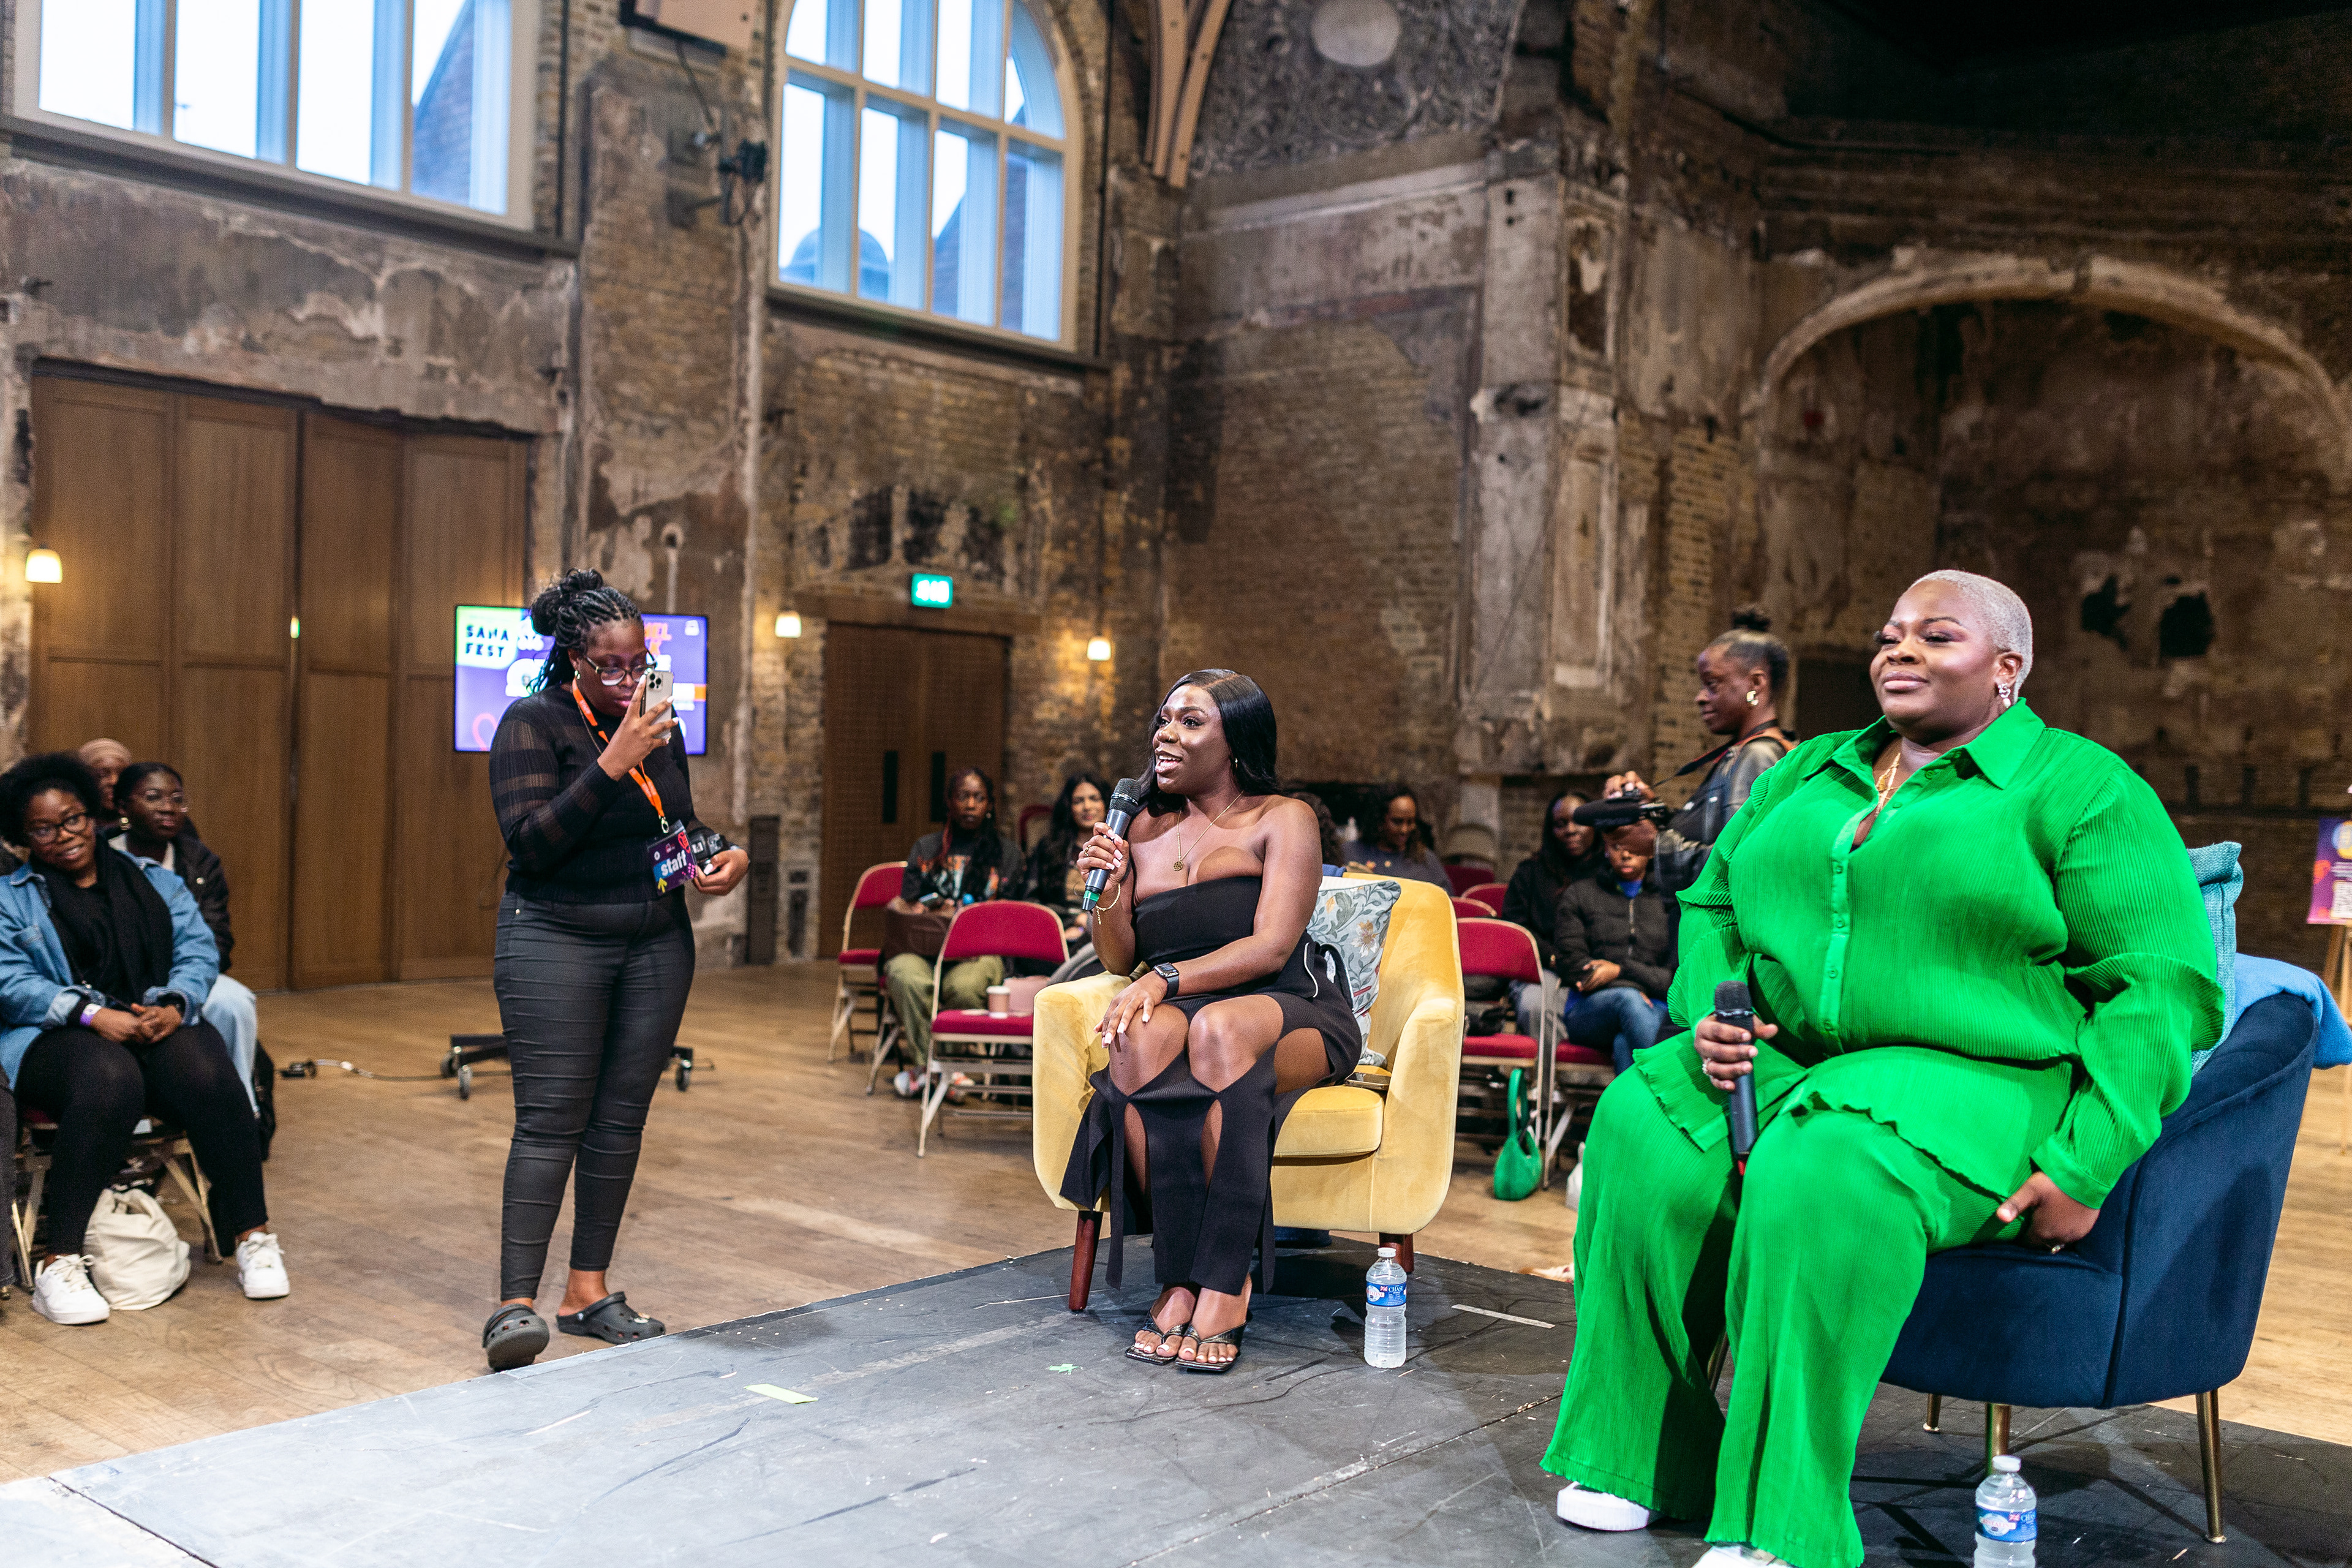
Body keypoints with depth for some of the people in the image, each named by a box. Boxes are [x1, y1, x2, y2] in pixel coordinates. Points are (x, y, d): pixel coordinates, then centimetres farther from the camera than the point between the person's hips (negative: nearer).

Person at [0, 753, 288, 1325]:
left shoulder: (155, 881, 21)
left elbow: (198, 949, 10)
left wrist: (175, 1005, -13)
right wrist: (95, 1015, -17)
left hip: (161, 1023, 2)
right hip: (61, 1037, -2)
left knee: (207, 1072, -33)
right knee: (110, 1080, -39)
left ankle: (254, 1234, -23)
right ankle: (59, 1262, -34)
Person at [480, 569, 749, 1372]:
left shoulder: (658, 726, 11)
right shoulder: (533, 724, -7)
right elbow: (530, 841, -18)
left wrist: (726, 854, 1)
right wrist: (613, 763, -23)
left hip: (656, 944, 6)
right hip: (556, 941, -6)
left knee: (621, 1117, 6)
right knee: (551, 1119, -10)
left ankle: (589, 1290, 14)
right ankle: (516, 1302, -8)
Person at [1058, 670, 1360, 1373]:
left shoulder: (1282, 820, 1)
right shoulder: (1145, 830, 15)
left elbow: (1270, 948, -12)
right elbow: (1122, 960, 14)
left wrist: (1165, 978, -22)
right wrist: (1110, 892, -5)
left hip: (1291, 1014, -3)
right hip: (1183, 1015, 3)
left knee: (1219, 1027, -38)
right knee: (1143, 1033, -33)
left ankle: (1221, 1286, -34)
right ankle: (1180, 1277, -30)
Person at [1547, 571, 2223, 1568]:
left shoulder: (2079, 788, 2)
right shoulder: (1805, 774, 20)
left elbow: (2162, 986, -5)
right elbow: (1711, 903, 25)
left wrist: (2085, 1166, -16)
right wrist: (1704, 1016, 3)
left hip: (1972, 1081, -5)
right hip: (1775, 1062, 6)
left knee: (1822, 1177, -37)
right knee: (1641, 1134, -24)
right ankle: (1643, 1461, -14)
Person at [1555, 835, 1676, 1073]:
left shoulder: (1670, 903, 18)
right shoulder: (1579, 893, 18)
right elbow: (1572, 964, 6)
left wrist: (1621, 970, -5)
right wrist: (1632, 991, -7)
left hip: (1655, 1011, 1)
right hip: (1588, 1010, 0)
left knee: (1625, 1045, -37)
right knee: (1628, 999, -38)